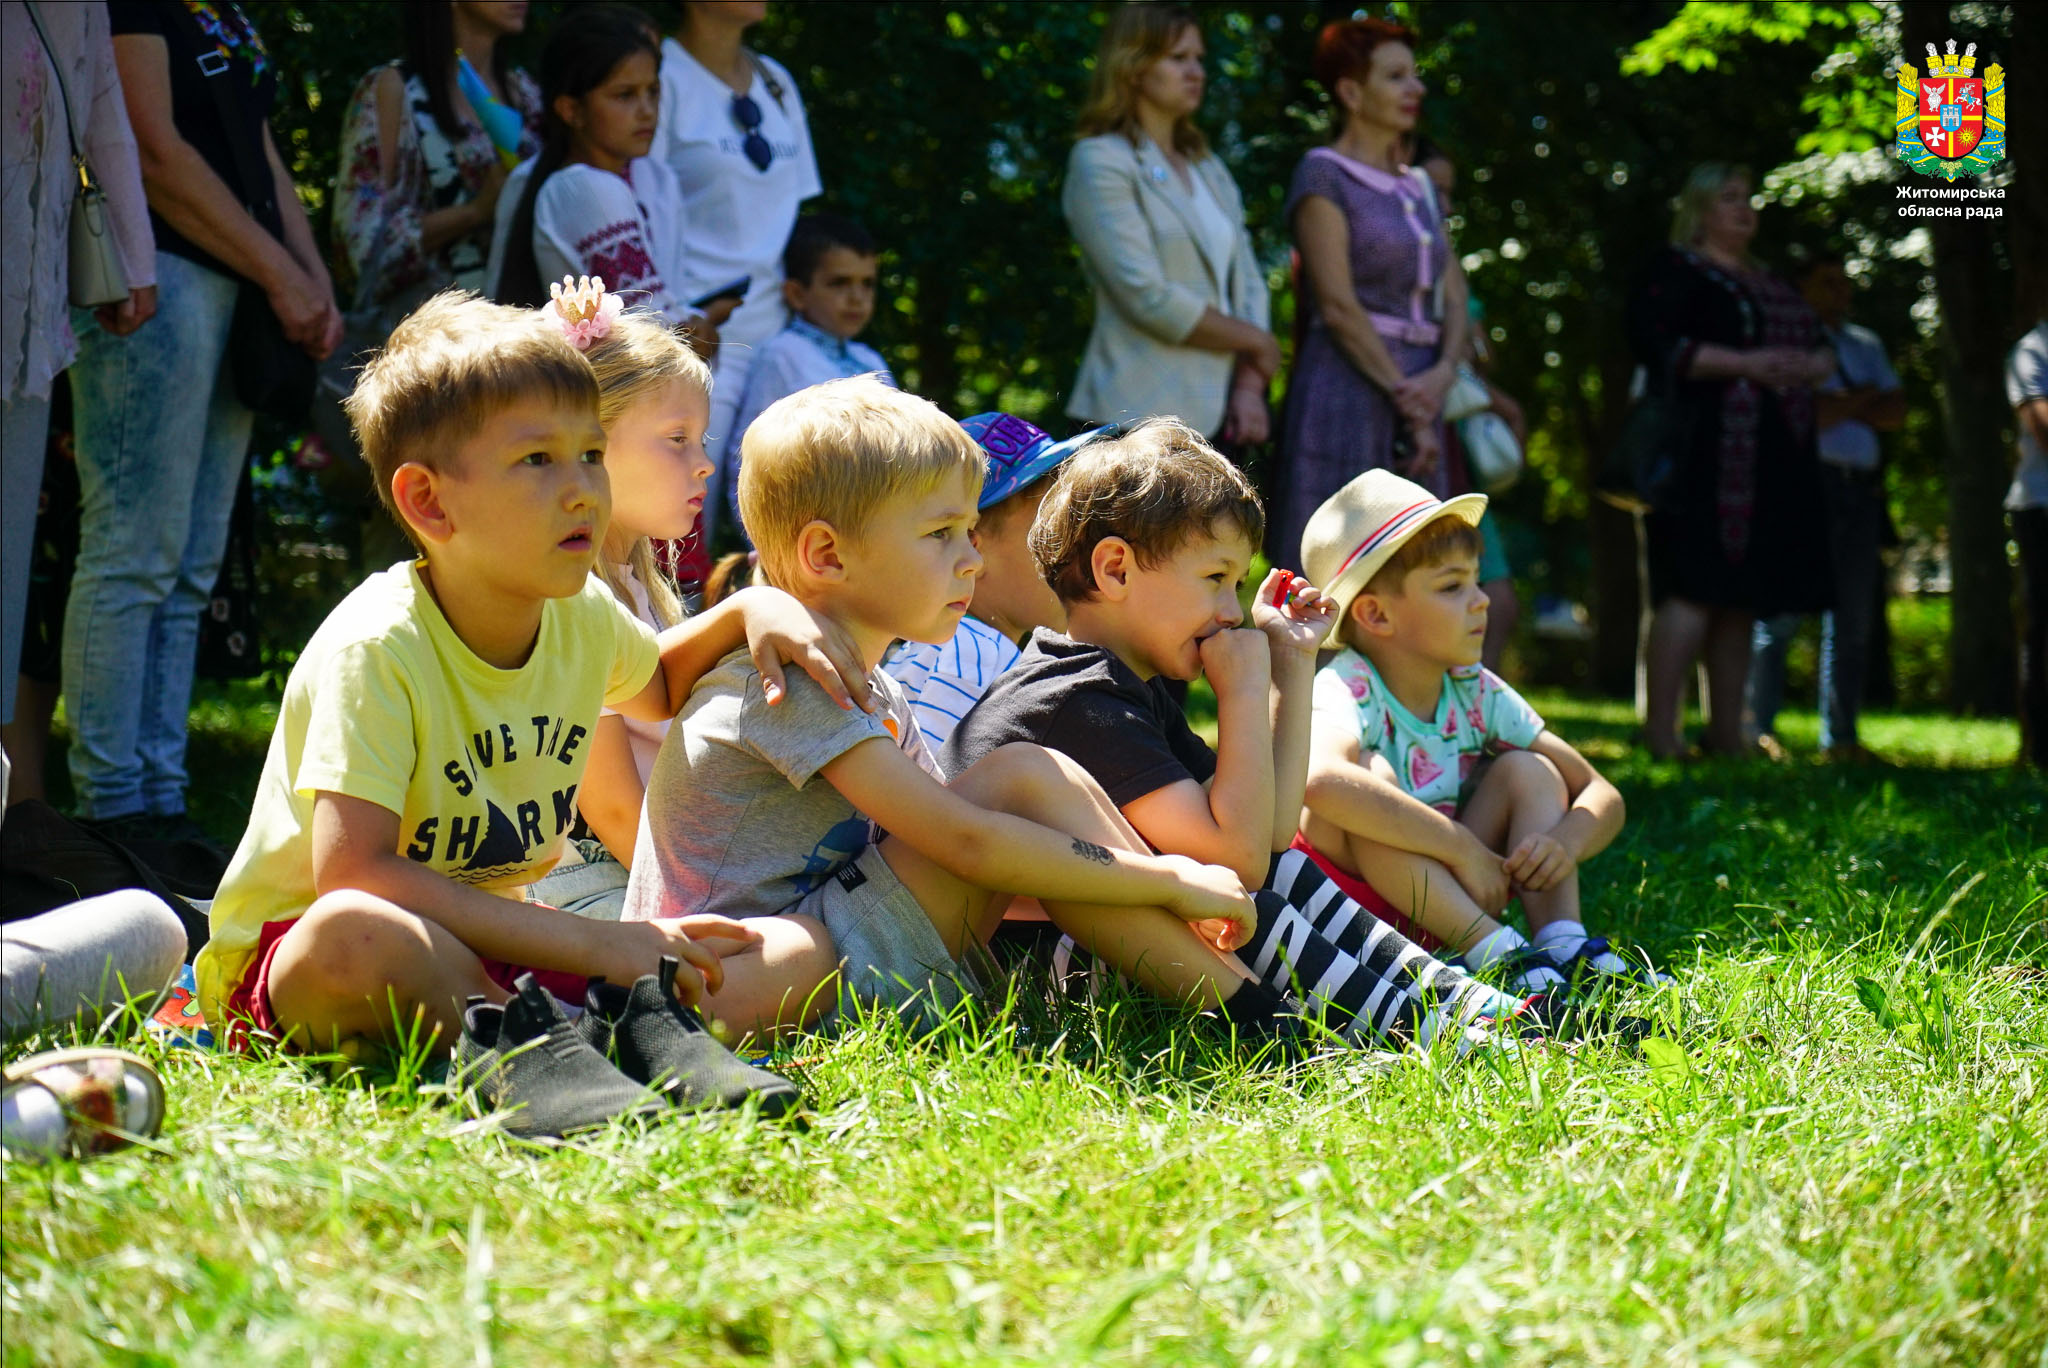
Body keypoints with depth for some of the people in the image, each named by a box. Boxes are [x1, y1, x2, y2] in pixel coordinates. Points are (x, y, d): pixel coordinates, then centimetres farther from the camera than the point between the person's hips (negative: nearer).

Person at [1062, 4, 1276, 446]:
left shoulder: (1208, 168, 18)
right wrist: (1257, 342, -4)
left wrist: (1250, 384, -4)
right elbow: (1147, 296, -14)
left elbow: (1248, 281, 12)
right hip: (1143, 416, -7)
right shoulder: (1100, 162, -5)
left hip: (1216, 416, 7)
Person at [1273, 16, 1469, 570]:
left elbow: (1454, 301, 13)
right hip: (1350, 395, -7)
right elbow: (1338, 305, -11)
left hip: (1416, 397, 7)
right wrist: (1407, 401, -13)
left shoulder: (1419, 188, 19)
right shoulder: (1323, 176, -3)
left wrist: (1442, 374, -8)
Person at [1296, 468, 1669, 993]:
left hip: (1439, 901, 6)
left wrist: (1565, 843, -22)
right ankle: (1498, 952, -31)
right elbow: (1319, 780, -46)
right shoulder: (1347, 690, -20)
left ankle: (1562, 944, -19)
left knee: (1528, 770, -4)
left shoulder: (1477, 693, 0)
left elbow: (1603, 796, 4)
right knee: (1370, 773, -30)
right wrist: (1464, 848, -38)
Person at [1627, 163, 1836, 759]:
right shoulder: (1673, 272, -1)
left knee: (1743, 597, 8)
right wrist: (1746, 363, -20)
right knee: (1696, 588, -15)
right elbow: (1655, 345, -15)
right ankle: (1660, 729, -15)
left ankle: (1726, 731, 11)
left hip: (1773, 460, 8)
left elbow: (1816, 347, 29)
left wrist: (1814, 364, 4)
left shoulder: (1767, 284, 24)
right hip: (1706, 457, -8)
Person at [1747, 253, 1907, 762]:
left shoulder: (1866, 345, 23)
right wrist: (1861, 398, -2)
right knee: (1779, 617, -9)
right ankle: (1759, 730, -6)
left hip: (1861, 489, 6)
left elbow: (1896, 413, 14)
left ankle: (1840, 736, 8)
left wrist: (1836, 406, -2)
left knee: (1853, 620, 4)